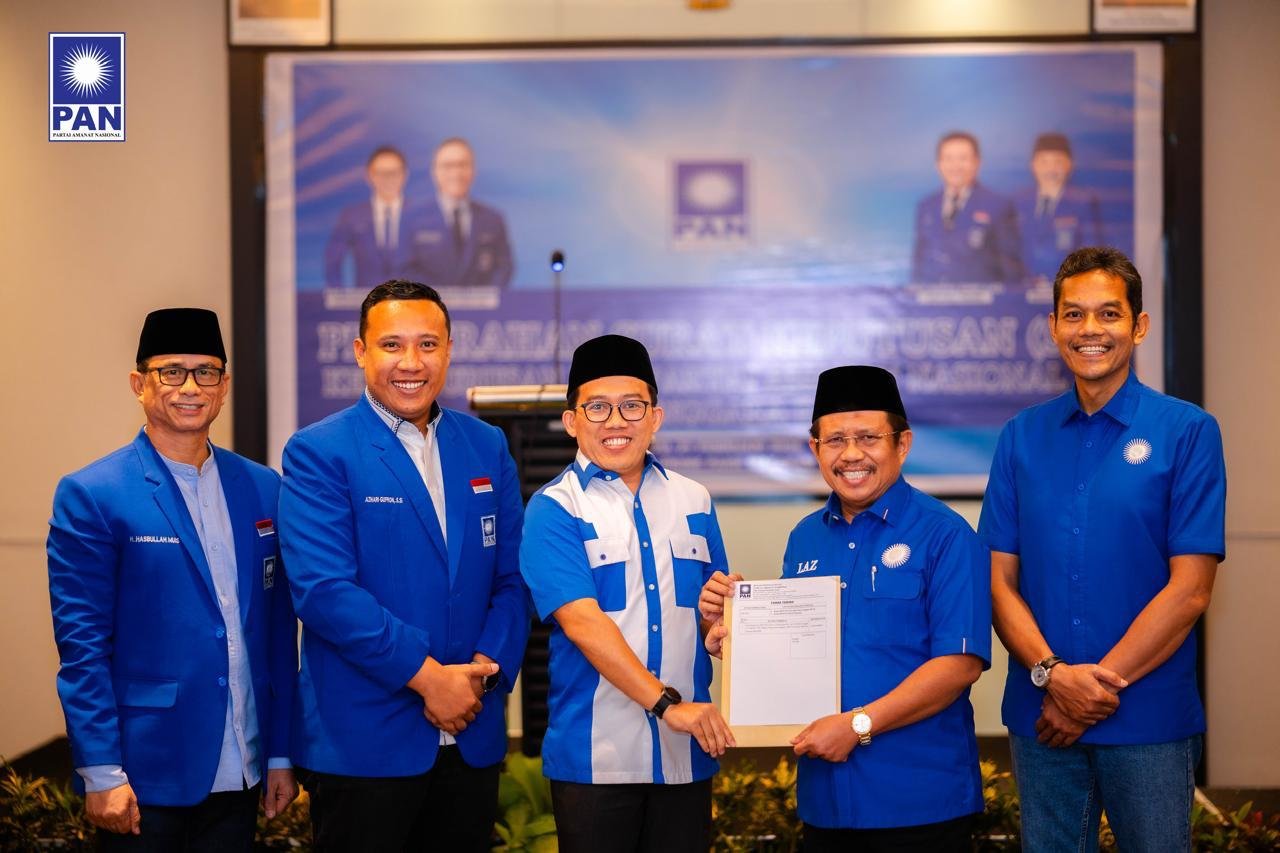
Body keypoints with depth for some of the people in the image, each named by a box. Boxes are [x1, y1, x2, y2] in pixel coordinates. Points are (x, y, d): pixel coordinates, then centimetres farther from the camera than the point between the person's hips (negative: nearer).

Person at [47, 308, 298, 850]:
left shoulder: (262, 489, 7)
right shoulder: (90, 496, -6)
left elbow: (277, 628, 10)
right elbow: (80, 644, -8)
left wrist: (280, 753, 8)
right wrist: (101, 774, -12)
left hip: (239, 777, 4)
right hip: (144, 779, -4)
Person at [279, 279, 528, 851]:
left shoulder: (487, 448, 9)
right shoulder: (317, 453, -7)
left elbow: (511, 578, 8)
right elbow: (323, 590, -16)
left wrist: (485, 671, -9)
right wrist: (427, 675, -17)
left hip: (472, 736, 5)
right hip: (363, 742, -4)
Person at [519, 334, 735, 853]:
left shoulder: (693, 501, 12)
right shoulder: (553, 509, -3)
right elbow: (582, 622, -15)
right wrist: (666, 703, -22)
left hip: (686, 753, 4)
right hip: (595, 754, -4)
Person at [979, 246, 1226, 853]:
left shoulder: (1186, 431, -3)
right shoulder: (1021, 437, 6)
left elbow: (1189, 591, -8)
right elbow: (1000, 579, 3)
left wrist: (1098, 683, -11)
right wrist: (1053, 673, -13)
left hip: (1149, 722, -3)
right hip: (1040, 719, 3)